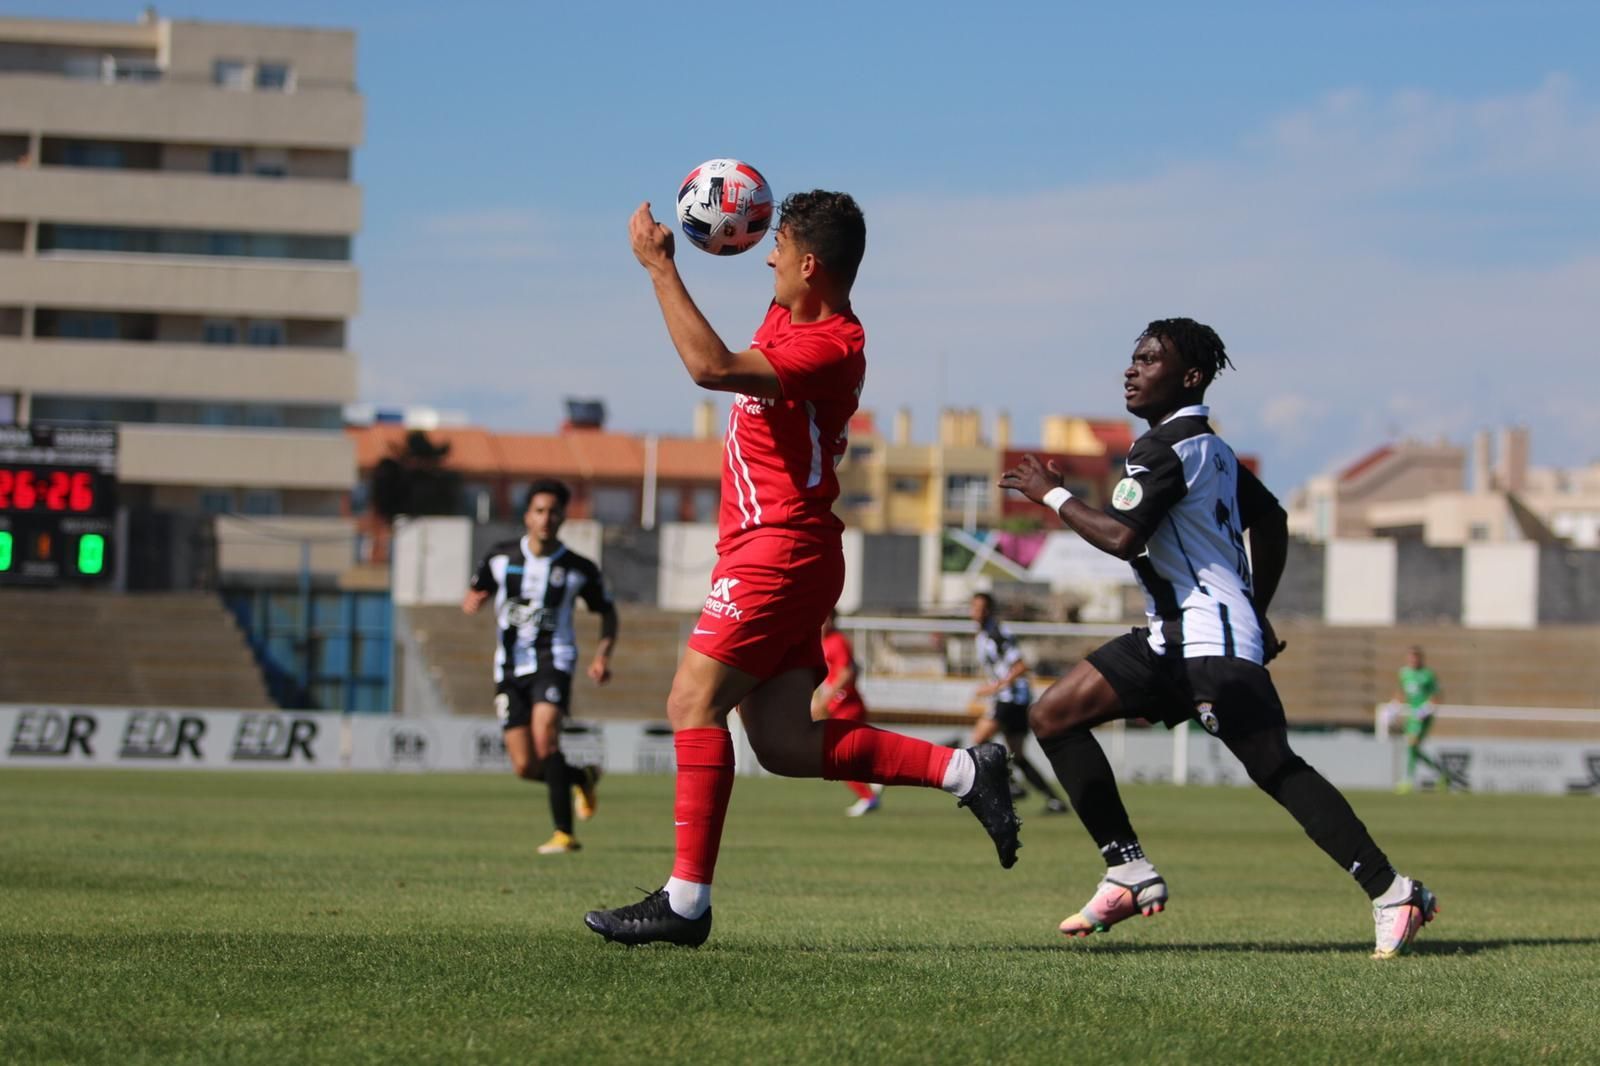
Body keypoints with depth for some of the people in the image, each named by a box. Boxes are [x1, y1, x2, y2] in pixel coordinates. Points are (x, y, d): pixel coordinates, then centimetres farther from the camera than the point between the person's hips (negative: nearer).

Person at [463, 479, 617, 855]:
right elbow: (473, 597, 14)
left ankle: (564, 833, -23)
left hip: (552, 659, -3)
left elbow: (607, 612, 13)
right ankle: (582, 778, 31)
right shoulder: (502, 557, 4)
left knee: (545, 738, -27)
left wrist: (602, 657, -2)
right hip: (510, 666, 3)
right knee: (525, 767, -1)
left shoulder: (579, 569, 0)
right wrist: (472, 601, -12)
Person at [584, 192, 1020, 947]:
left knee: (693, 704, -15)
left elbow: (712, 367, -30)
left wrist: (660, 268, -23)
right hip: (778, 552, 10)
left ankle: (686, 899, -17)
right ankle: (962, 771, 8)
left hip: (779, 551, -10)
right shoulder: (789, 316, 12)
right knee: (783, 743, 5)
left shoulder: (830, 347, -17)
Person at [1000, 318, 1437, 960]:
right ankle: (1129, 874, 1)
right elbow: (1272, 523, 26)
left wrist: (1052, 495, -8)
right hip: (1174, 638, 11)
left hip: (1211, 642, -11)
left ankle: (1391, 893, -13)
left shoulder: (1167, 448, -12)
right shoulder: (1208, 446, 18)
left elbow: (1121, 537, -22)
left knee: (1276, 771, -15)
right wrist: (1255, 613, 28)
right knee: (1052, 716, 4)